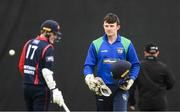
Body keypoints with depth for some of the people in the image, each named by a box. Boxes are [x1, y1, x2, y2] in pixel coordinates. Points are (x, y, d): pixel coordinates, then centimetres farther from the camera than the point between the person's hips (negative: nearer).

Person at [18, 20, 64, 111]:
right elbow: (47, 71, -21)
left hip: (27, 86, 7)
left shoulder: (29, 43, 9)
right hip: (40, 89, -7)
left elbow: (21, 65, 13)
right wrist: (54, 90, -26)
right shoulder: (48, 47, -13)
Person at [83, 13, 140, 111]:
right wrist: (89, 77, -18)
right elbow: (88, 65, 2)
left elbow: (135, 64, 5)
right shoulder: (96, 44, 1)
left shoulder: (127, 44, 0)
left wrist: (131, 80, -10)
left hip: (121, 88, -2)